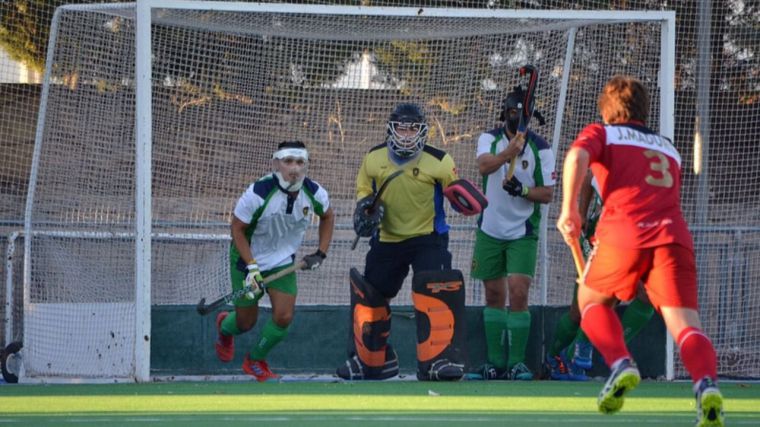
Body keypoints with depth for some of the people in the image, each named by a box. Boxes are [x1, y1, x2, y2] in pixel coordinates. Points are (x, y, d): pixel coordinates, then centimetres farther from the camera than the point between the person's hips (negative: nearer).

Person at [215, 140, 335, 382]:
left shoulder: (315, 194, -15)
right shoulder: (258, 193, -29)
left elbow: (327, 216, 8)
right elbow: (237, 229, -17)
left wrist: (321, 253, 2)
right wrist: (251, 267, -22)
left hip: (283, 262, 3)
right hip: (247, 260, -3)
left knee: (284, 317, -8)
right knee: (246, 322, 7)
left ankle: (255, 361, 19)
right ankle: (225, 327, 47)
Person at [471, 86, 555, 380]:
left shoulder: (540, 149, -4)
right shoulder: (490, 139, -1)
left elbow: (548, 193, -4)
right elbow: (484, 166, -24)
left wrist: (523, 190, -24)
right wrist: (509, 151, -43)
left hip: (523, 233, -2)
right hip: (490, 231, 2)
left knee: (518, 292, -14)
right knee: (494, 294, 8)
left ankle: (516, 362, -7)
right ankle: (496, 362, 17)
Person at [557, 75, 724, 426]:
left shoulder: (601, 133, 19)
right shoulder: (668, 147, 33)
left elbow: (576, 156, -3)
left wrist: (569, 210, 1)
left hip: (624, 230, -3)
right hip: (674, 234, 3)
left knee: (591, 300, 23)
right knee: (685, 322, -8)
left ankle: (620, 364, -2)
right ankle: (707, 383, -38)